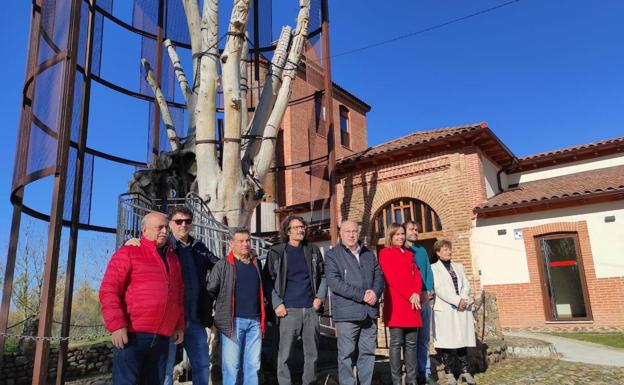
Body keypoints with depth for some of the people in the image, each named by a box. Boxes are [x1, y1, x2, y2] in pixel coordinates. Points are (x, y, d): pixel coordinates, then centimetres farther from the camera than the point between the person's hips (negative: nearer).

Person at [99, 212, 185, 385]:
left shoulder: (172, 258, 18)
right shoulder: (128, 253, -1)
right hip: (132, 334, -6)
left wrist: (179, 325, 15)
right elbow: (109, 290, -8)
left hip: (162, 337, 6)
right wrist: (117, 325, -16)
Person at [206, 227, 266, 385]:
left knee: (253, 364, 11)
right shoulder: (223, 265, -3)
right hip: (233, 321, -4)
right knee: (231, 365, 2)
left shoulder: (256, 263, 12)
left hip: (255, 321, 4)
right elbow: (210, 292, -1)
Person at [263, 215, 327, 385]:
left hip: (311, 309, 3)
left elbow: (323, 276, 15)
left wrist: (320, 297, 2)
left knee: (312, 354, 10)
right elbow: (268, 281, 0)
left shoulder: (313, 250, 9)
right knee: (285, 355, -1)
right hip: (289, 310, -3)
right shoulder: (276, 252, 0)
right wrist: (277, 304, -9)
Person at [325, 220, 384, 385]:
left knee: (368, 353, 11)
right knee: (347, 355, 0)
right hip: (347, 313, -5)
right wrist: (362, 295, -16)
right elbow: (334, 282, -13)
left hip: (370, 312, 5)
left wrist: (375, 293, -10)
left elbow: (379, 276, 12)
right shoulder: (332, 255, -1)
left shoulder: (369, 254, 16)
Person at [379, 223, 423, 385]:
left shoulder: (409, 254, 21)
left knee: (412, 343, 6)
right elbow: (391, 278, -8)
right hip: (395, 303, -6)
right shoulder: (385, 253, 1)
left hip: (412, 302, 6)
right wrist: (409, 296, -12)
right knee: (396, 343, -4)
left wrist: (416, 294, -6)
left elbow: (417, 275, 12)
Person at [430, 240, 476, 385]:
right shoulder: (434, 268, 2)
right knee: (447, 342, -3)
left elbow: (466, 285, 9)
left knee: (462, 340, 5)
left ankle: (465, 371, 15)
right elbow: (439, 289, -9)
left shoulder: (459, 266, 19)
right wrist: (457, 301, -16)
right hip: (445, 310, -4)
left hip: (462, 309, 5)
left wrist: (464, 300, -10)